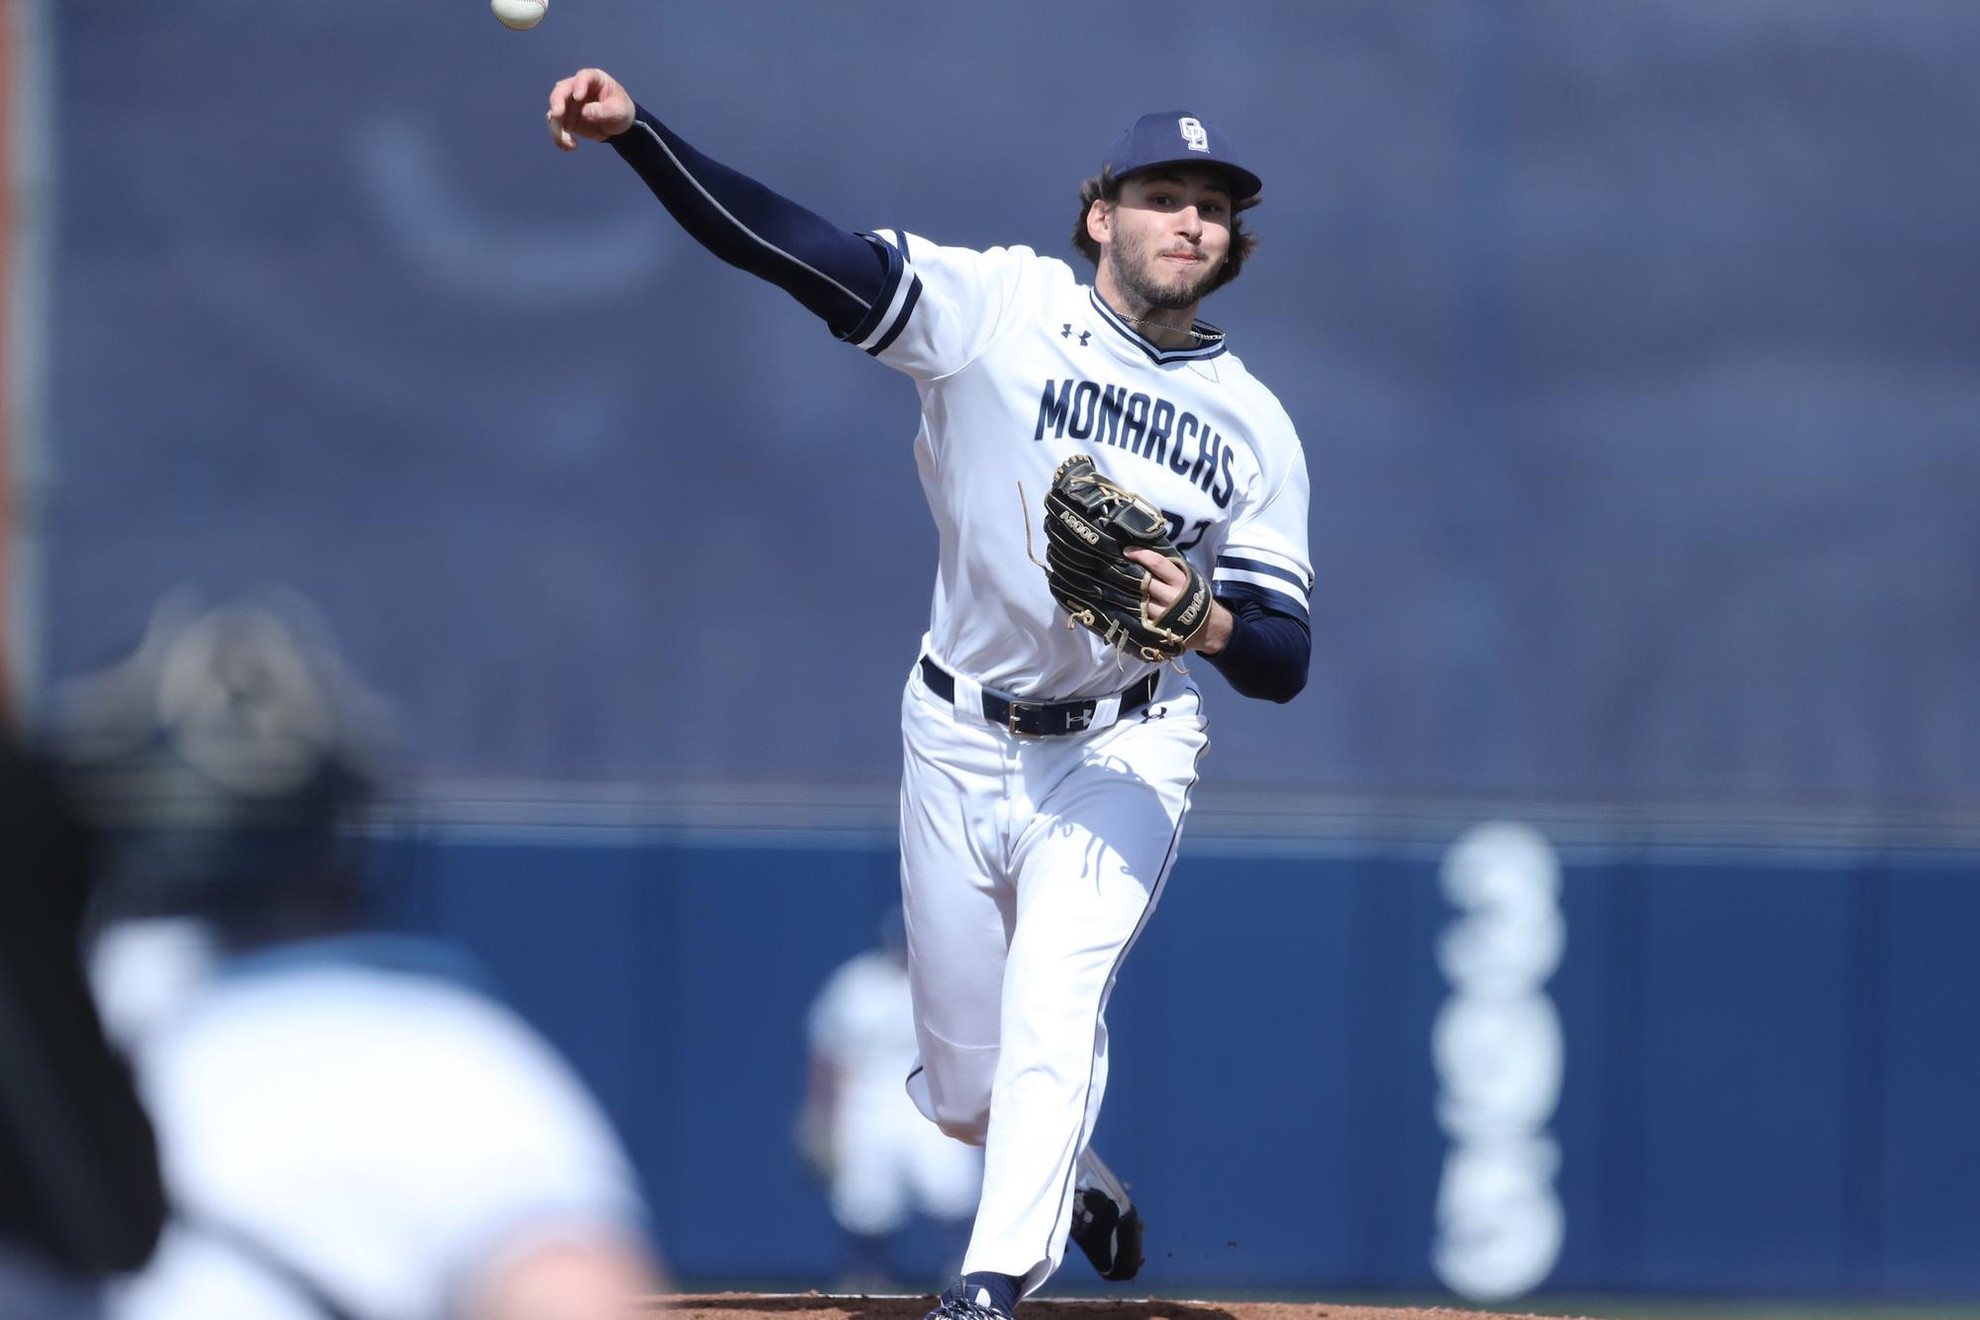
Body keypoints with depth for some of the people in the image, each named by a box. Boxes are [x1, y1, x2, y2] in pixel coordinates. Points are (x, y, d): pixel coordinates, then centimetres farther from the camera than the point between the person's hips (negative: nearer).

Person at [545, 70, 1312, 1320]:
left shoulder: (1254, 427, -2)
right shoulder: (1002, 306, -8)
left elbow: (1285, 664, -4)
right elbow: (793, 246, -19)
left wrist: (1208, 621, -28)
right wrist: (636, 129, -32)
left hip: (1121, 754, -1)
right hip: (958, 742, 1)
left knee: (1052, 1011, -24)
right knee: (966, 1088, 10)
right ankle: (1076, 1184, 41)